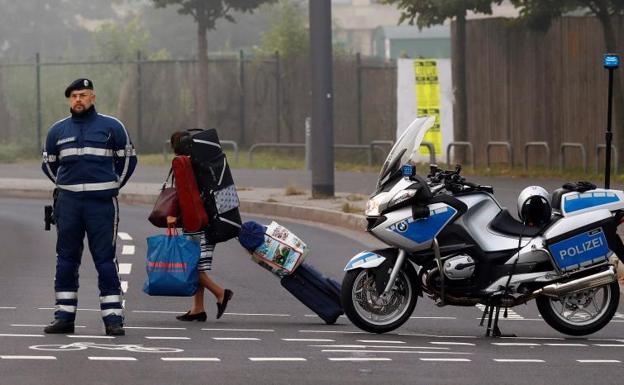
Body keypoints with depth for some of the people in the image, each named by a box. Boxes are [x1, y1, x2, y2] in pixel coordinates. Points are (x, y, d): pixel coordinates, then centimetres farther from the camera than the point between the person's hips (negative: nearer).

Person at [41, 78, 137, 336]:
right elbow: (48, 163, 24)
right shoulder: (58, 130, 10)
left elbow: (128, 158, 12)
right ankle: (64, 316, 8)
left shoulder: (111, 127, 3)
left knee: (105, 259, -5)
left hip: (102, 202, -3)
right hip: (68, 203, 3)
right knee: (66, 259, 4)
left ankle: (113, 317, -5)